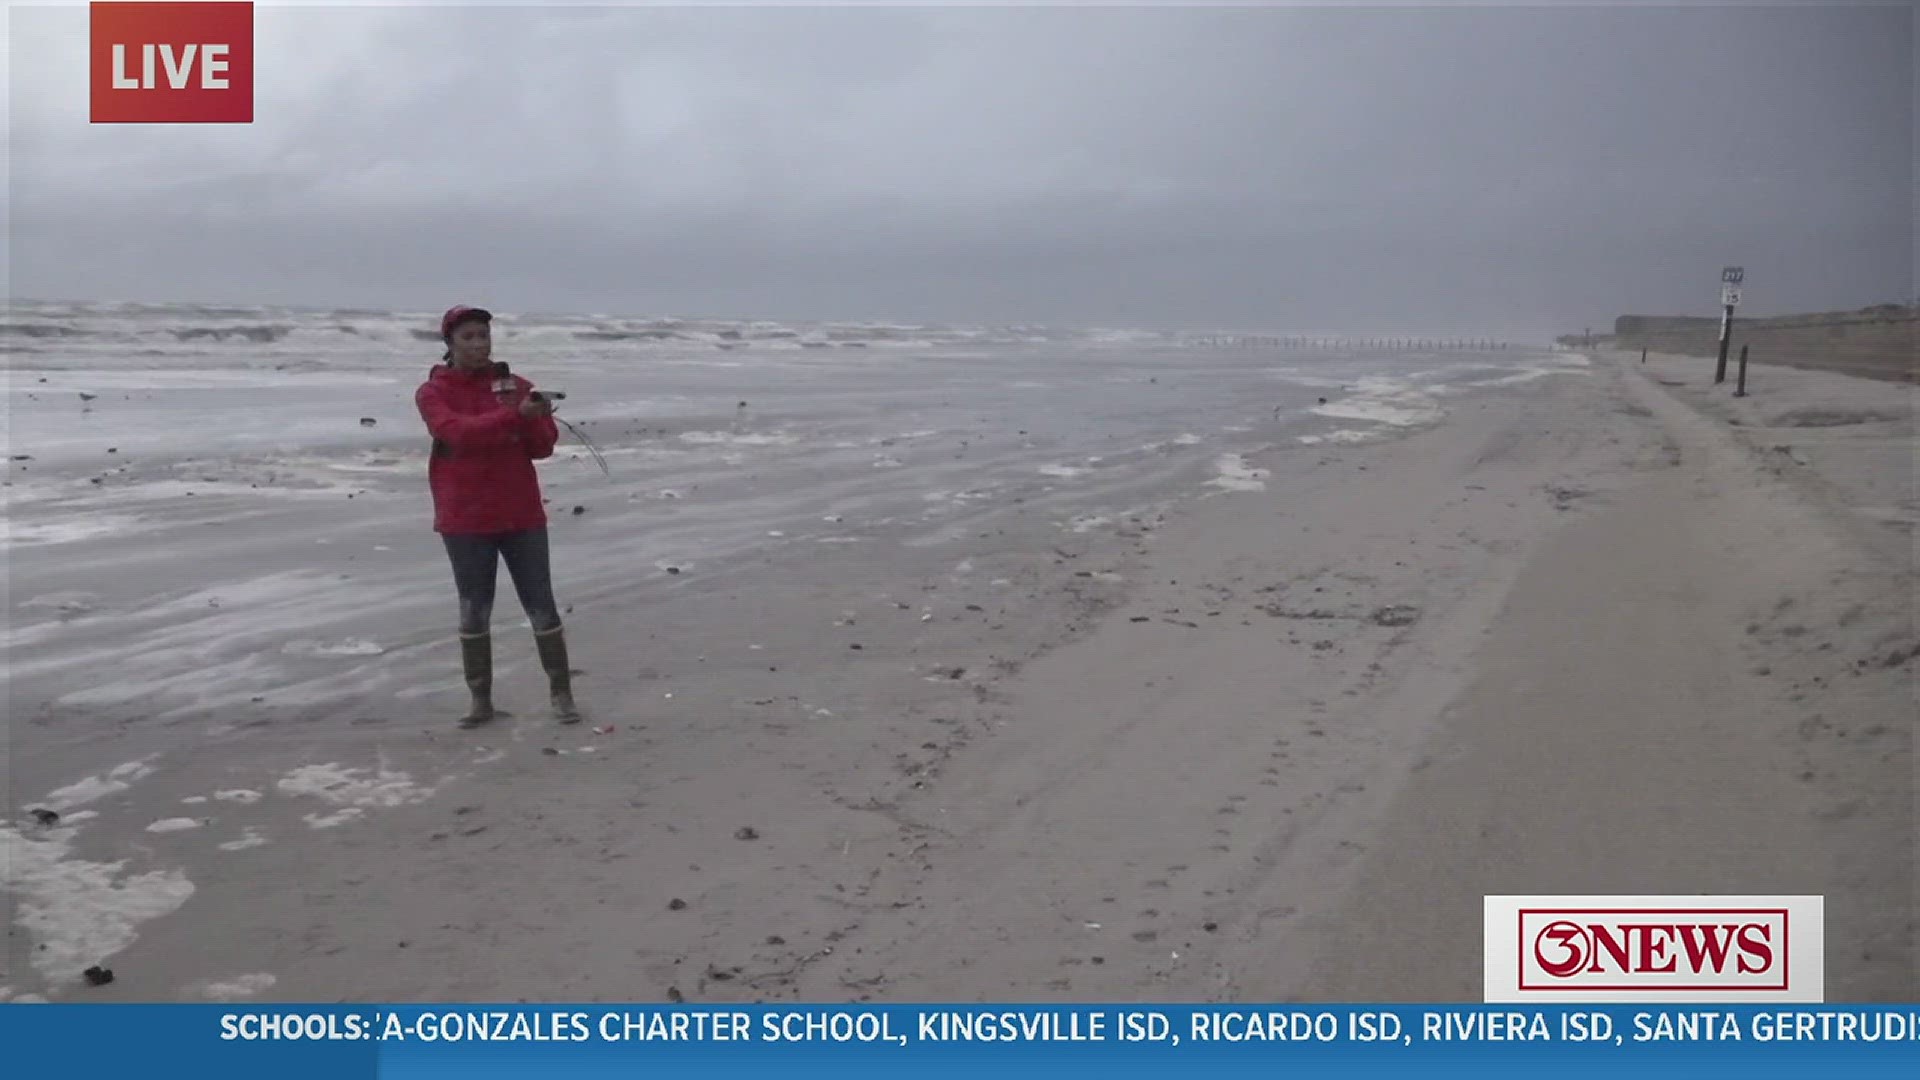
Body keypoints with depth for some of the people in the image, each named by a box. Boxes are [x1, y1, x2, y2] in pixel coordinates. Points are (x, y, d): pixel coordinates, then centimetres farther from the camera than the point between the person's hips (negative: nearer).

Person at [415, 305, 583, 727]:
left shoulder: (517, 386, 5)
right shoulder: (433, 392, -3)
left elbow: (543, 447, 2)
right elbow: (458, 432, -22)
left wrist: (535, 418, -20)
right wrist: (514, 415, -35)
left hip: (522, 515, 2)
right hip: (466, 521, -1)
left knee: (541, 607, 3)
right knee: (474, 612, 6)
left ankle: (561, 693, 11)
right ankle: (481, 700, 16)